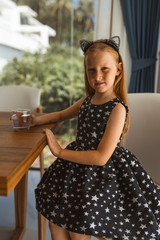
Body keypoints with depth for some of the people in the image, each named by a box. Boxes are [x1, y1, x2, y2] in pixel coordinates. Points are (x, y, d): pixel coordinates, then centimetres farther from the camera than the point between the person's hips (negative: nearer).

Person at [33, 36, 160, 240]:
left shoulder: (117, 108, -19)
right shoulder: (87, 100, 2)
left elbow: (101, 157, -24)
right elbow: (62, 115, 23)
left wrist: (60, 152, -17)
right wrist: (36, 120, 8)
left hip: (103, 172, -6)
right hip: (78, 165, 7)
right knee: (56, 221, 9)